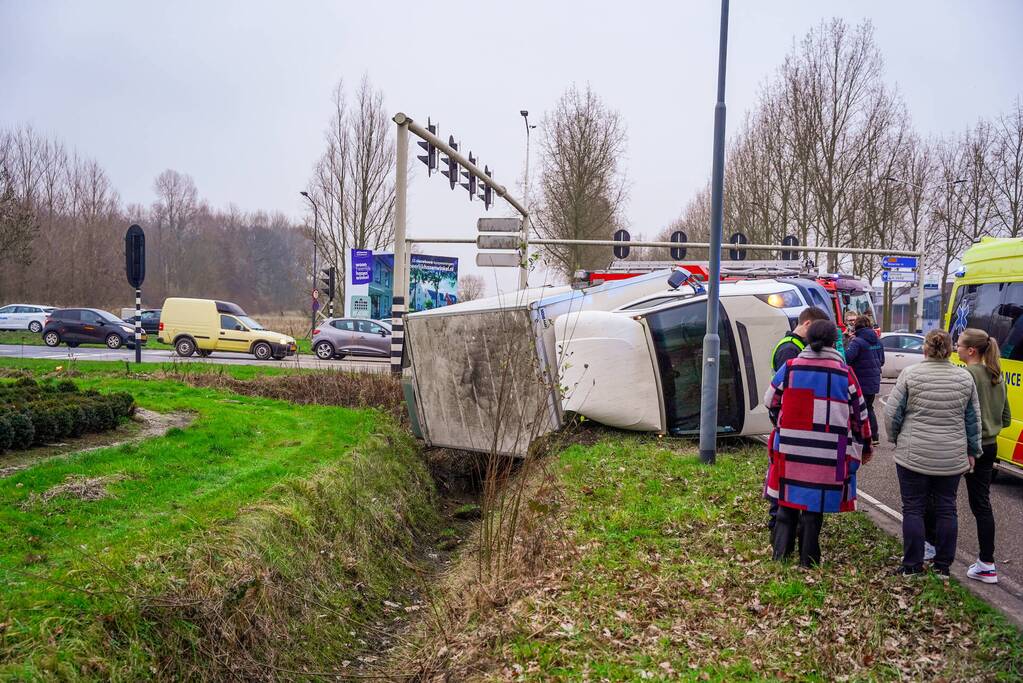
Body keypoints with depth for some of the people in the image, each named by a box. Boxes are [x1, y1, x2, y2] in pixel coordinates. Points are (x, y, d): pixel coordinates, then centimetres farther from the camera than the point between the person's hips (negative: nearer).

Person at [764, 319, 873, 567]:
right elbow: (859, 414, 5)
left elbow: (770, 402, 11)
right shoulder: (845, 374, -3)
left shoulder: (789, 368, 0)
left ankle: (780, 554, 17)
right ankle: (808, 562, 13)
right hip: (828, 456, -1)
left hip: (789, 450, 2)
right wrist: (864, 447, 20)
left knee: (787, 506, 14)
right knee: (815, 506, 7)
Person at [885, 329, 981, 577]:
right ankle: (943, 566, 17)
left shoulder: (910, 374, -8)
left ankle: (913, 566, 7)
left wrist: (896, 439, 12)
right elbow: (974, 419, 9)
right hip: (953, 458, 3)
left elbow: (892, 412, -5)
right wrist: (972, 451, 18)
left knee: (913, 508, 4)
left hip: (914, 455, -3)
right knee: (946, 509, 11)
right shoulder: (964, 378, 2)